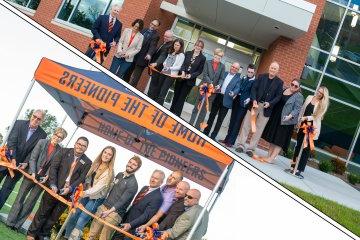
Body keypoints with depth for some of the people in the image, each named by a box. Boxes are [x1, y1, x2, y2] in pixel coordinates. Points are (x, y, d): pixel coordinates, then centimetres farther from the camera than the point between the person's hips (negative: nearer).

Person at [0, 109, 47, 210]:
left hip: (20, 164, 0)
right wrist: (13, 158, -19)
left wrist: (26, 163, -16)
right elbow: (11, 141, -9)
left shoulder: (42, 135, 0)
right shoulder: (19, 123, -1)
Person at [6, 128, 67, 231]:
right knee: (20, 198, 4)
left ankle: (17, 224, 9)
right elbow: (33, 158, -5)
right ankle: (10, 222, 12)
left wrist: (47, 176, -16)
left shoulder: (60, 151, -2)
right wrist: (33, 173, -14)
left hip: (43, 179, 0)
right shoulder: (42, 142, -2)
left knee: (30, 202, 3)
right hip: (31, 175, 0)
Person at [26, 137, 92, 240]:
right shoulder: (64, 152, 0)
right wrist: (53, 185, -12)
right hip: (54, 189, -1)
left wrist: (70, 188, -15)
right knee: (43, 212, 8)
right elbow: (53, 167, -4)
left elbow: (82, 178, -2)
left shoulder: (87, 162, 2)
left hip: (67, 193, 1)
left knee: (54, 216, 9)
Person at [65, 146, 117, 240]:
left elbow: (100, 186, -22)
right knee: (73, 217, 7)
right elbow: (87, 179, 11)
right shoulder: (95, 165, 5)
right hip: (86, 195, 6)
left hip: (96, 199, -5)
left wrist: (86, 193, -33)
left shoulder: (109, 172, -13)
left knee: (80, 222, -11)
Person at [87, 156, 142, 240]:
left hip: (115, 213, -7)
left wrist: (109, 211, -28)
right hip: (103, 207, 7)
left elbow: (122, 201, -19)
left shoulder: (133, 184, -12)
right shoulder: (119, 174, 11)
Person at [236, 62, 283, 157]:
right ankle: (241, 145, 10)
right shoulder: (261, 77, 4)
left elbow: (278, 96, 1)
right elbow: (254, 88, 0)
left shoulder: (279, 82, 2)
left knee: (259, 129, 2)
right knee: (246, 125, 3)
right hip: (255, 104, 1)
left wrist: (270, 103, -15)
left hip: (266, 108, -1)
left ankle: (251, 148, 7)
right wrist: (254, 100, -13)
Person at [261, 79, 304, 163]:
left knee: (279, 140, -3)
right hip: (275, 118, 7)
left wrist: (289, 116, -29)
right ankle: (269, 155, 20)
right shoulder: (284, 90, 10)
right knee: (272, 138, 12)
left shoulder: (299, 96, -8)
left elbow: (297, 109, -14)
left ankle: (271, 158, -2)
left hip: (285, 121, -7)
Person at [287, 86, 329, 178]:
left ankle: (299, 170, -5)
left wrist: (307, 118, -22)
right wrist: (299, 121, 9)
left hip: (312, 127, -4)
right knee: (298, 145, 9)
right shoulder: (309, 98, 7)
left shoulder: (323, 104, -4)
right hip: (303, 125, 4)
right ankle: (293, 166, 16)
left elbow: (317, 116, -11)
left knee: (306, 148, -4)